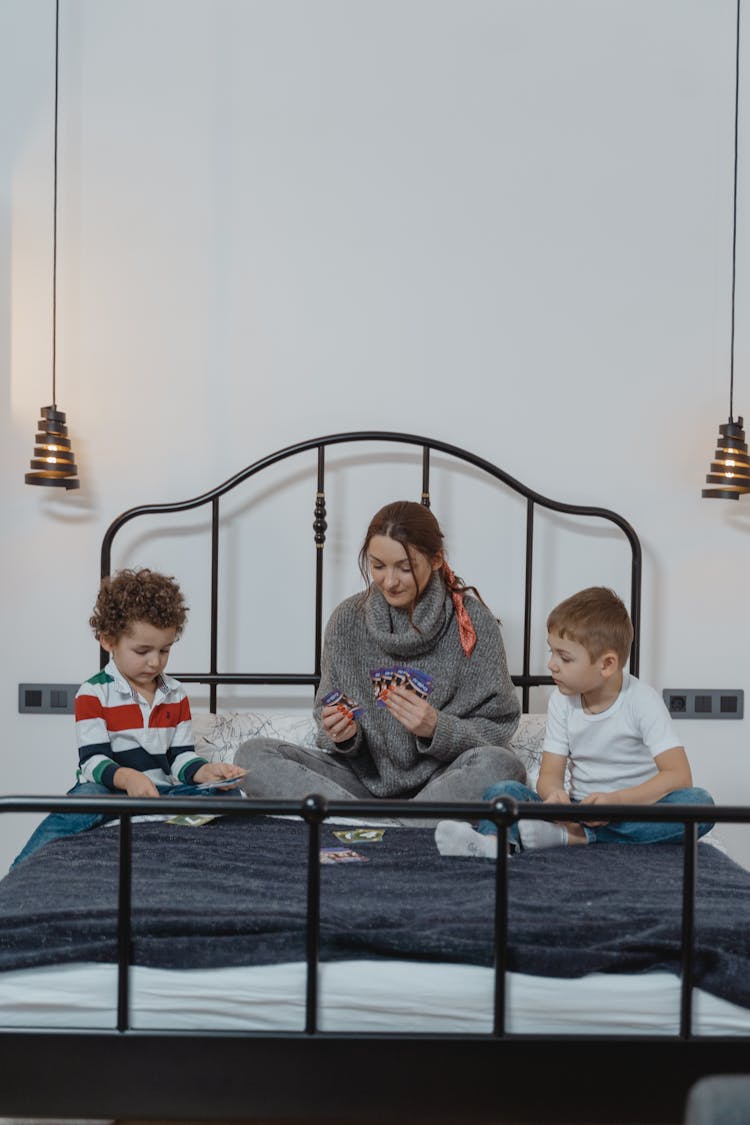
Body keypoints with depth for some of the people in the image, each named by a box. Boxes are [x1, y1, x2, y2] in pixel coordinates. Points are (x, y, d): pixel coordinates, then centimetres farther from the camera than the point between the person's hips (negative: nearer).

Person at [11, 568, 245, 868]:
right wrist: (126, 777, -33)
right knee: (86, 799, -38)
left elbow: (181, 757, 13)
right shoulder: (93, 694, -3)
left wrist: (207, 771, -11)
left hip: (160, 791, 5)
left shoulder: (175, 695, 14)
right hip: (107, 788, -4)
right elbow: (92, 761, -11)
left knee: (223, 796, -22)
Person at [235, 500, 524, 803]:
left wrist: (436, 728, -23)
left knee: (502, 765, -34)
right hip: (366, 777, 3)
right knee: (253, 755, -15)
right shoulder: (347, 619, 1)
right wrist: (343, 736, -16)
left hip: (440, 780, -3)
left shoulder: (473, 622, -7)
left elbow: (495, 730, -5)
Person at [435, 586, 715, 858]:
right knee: (501, 790, -16)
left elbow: (679, 776, -18)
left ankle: (571, 836, -36)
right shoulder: (562, 700, 3)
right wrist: (554, 795, -26)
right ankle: (494, 842, -52)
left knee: (699, 803, -33)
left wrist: (617, 800, -33)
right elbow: (550, 774, 0)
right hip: (580, 812, 3)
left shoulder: (642, 701, -9)